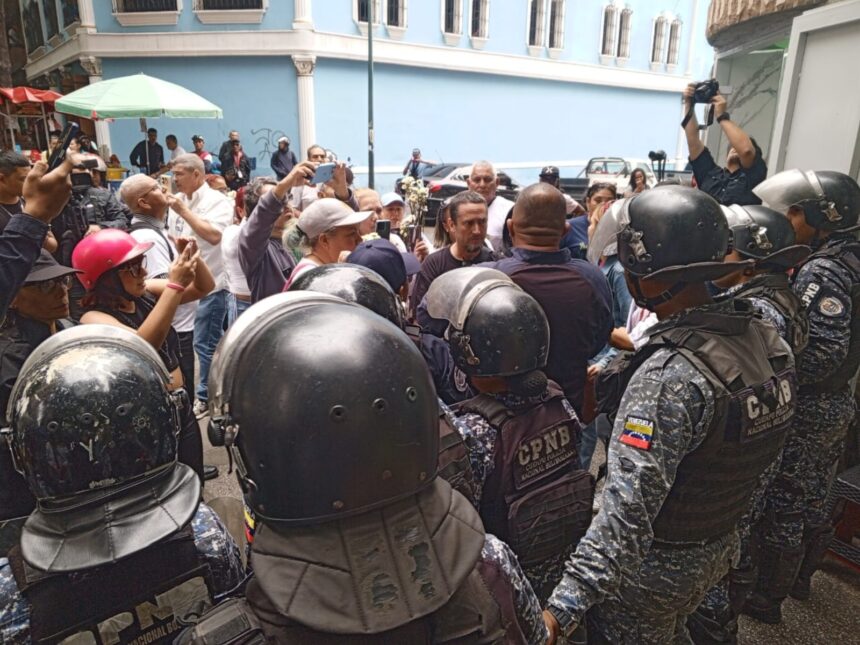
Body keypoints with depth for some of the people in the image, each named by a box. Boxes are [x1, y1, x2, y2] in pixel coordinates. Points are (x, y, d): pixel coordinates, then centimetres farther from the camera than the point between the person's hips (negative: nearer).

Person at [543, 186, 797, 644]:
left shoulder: (668, 375, -34)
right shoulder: (767, 337, -9)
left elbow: (628, 508, -37)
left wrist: (565, 606, -36)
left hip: (655, 564, -7)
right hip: (722, 547, 7)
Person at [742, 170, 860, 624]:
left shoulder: (821, 270, -22)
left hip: (806, 407, -9)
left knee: (782, 504, 5)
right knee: (814, 499, 22)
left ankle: (768, 598, 21)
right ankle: (800, 578, 41)